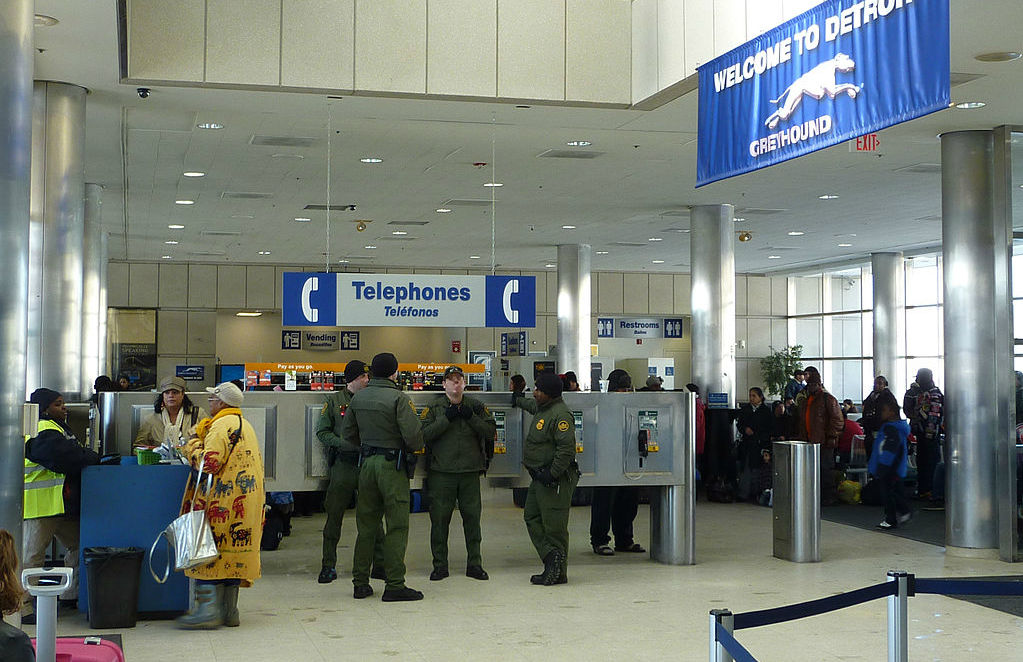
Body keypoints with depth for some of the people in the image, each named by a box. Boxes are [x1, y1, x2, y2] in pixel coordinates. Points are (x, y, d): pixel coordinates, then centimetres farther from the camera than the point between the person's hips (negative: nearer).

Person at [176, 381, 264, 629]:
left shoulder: (221, 425, -13)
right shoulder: (246, 425, 18)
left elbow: (209, 462, -21)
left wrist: (193, 445, -4)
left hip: (223, 503, -9)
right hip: (246, 504, 9)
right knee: (233, 551, 10)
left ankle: (208, 608, -9)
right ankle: (229, 611, 13)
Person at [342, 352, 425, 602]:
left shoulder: (358, 398, 7)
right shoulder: (398, 398, -13)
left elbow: (347, 433, 13)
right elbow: (413, 434, -18)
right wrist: (414, 448, 3)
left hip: (367, 463, 6)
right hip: (392, 464, -6)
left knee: (366, 525, 12)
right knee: (397, 526, -1)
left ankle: (360, 583, 16)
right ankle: (395, 585, -1)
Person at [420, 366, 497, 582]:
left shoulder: (476, 406, 9)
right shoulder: (434, 408, 4)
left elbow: (490, 431, 1)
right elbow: (424, 434, -8)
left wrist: (471, 417, -11)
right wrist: (446, 418, -16)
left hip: (470, 472, 1)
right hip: (441, 473, -1)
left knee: (472, 517, 5)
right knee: (439, 519, 2)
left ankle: (474, 564, 15)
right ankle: (440, 565, 12)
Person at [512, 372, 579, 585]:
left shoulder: (560, 415, -19)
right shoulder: (541, 408, 13)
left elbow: (567, 449, -25)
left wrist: (552, 474, -24)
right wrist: (519, 400, 55)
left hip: (555, 480, -11)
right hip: (539, 478, 11)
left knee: (554, 526, -5)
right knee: (532, 518, 10)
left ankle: (559, 572, 3)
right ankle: (551, 556, 10)